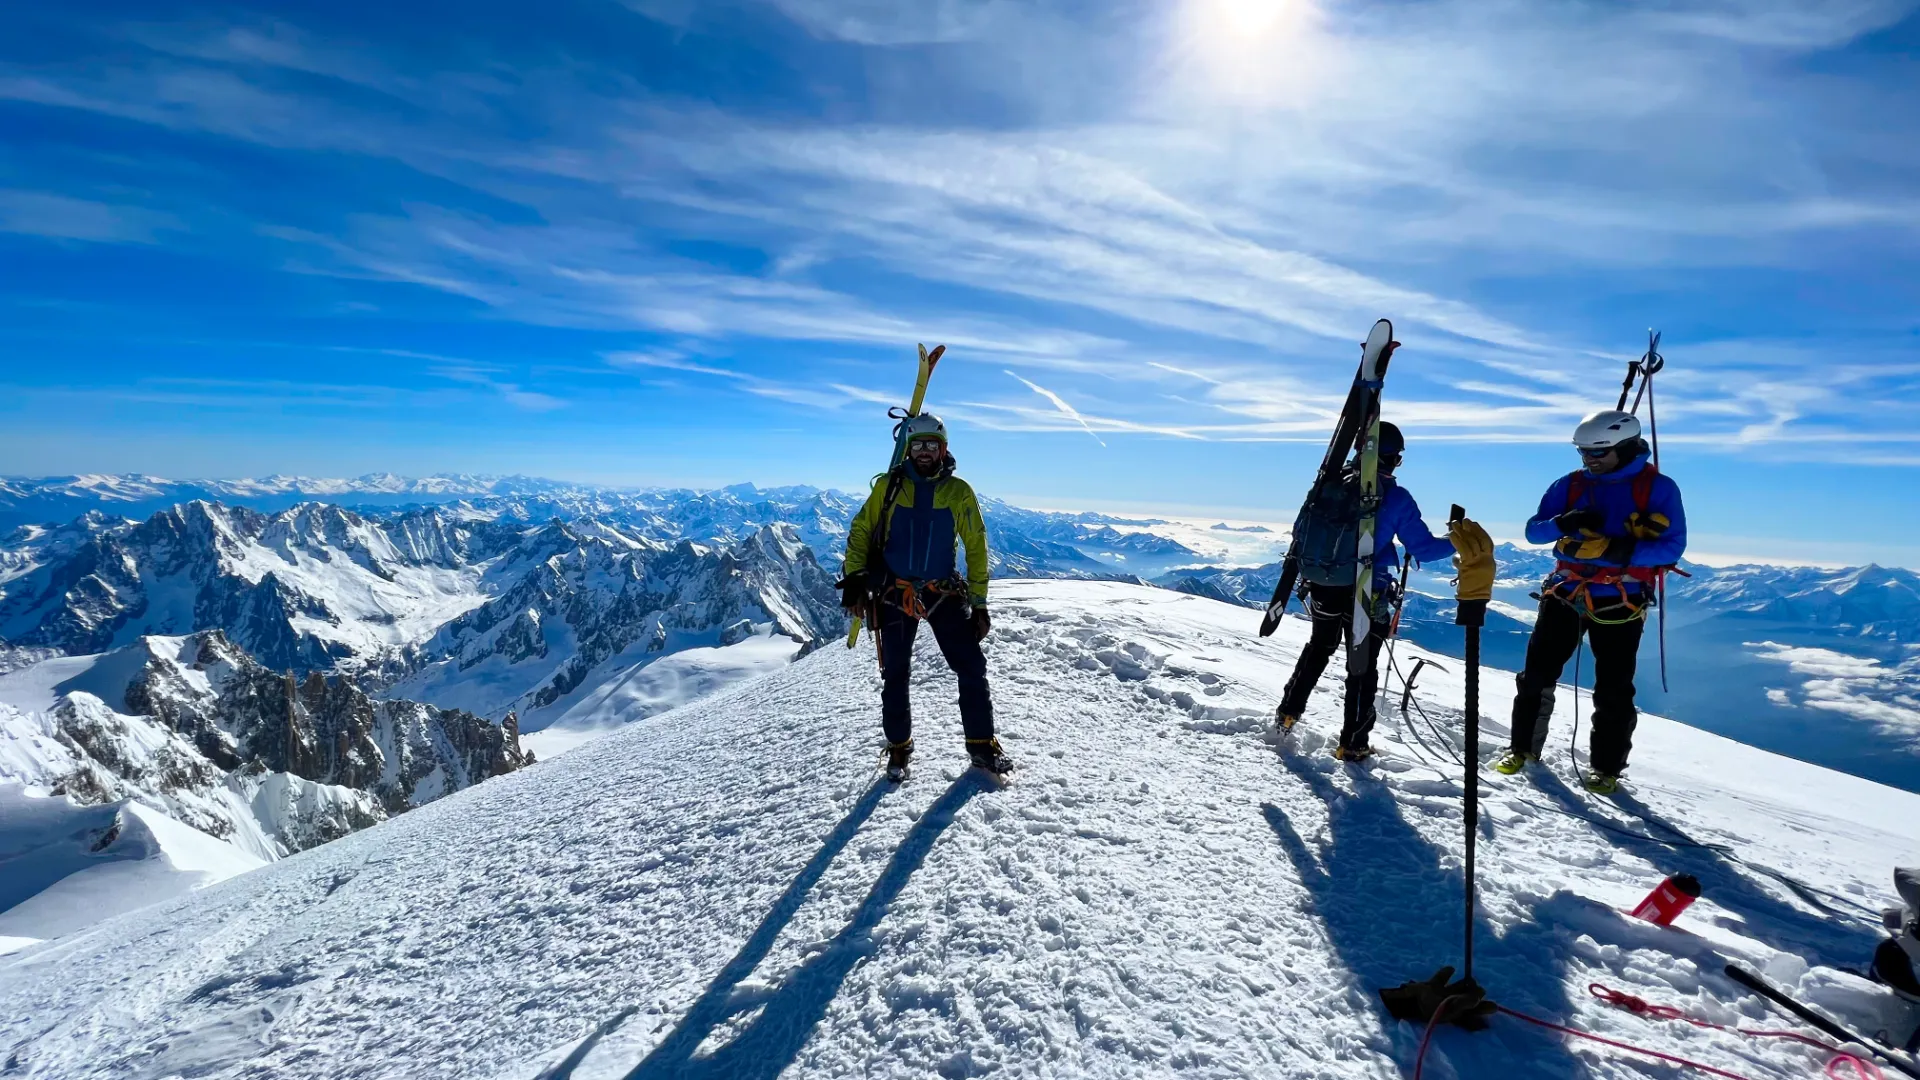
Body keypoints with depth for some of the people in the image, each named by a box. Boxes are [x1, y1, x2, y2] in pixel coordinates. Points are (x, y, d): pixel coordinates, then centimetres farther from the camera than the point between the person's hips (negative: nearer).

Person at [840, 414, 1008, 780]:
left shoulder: (959, 492, -3)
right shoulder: (888, 486, -3)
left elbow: (976, 548, 0)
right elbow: (860, 532, 4)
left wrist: (979, 603, -1)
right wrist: (854, 579, -6)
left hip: (945, 595, 0)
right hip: (895, 595, 0)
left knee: (971, 668, -3)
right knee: (895, 675, 8)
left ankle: (982, 744, 14)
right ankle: (899, 749, 26)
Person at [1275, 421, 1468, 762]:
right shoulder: (1397, 498, -10)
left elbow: (1300, 530, 3)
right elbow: (1422, 547, -6)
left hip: (1322, 589, 3)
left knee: (1319, 648, 26)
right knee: (1363, 666, 10)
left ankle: (1289, 712, 27)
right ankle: (1352, 743, 15)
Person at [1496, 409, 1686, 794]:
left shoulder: (1658, 488, -6)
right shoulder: (1571, 484, 3)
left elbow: (1671, 546, -12)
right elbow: (1534, 530, 3)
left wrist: (1619, 551, -28)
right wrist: (1563, 523, -19)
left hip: (1619, 604, -3)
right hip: (1565, 594, 3)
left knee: (1613, 691, 4)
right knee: (1538, 673, 5)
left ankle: (1607, 766, 19)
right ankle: (1523, 746, 20)